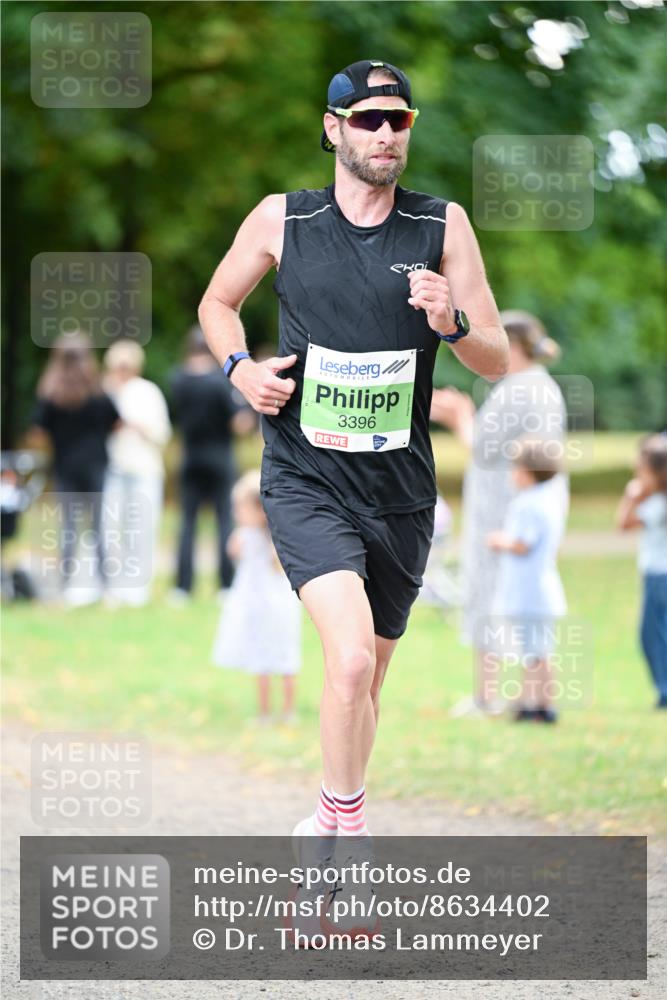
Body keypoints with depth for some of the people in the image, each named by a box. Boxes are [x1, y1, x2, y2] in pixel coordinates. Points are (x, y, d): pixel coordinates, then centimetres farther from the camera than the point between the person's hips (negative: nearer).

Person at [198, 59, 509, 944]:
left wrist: (452, 322, -20)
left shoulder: (442, 225, 0)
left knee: (367, 681, 13)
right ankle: (345, 828, -7)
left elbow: (498, 362, 1)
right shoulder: (282, 220, -1)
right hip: (306, 481, -3)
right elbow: (217, 302, 16)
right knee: (350, 657, -24)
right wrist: (240, 367, -4)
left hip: (399, 489, 3)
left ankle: (326, 870, 30)